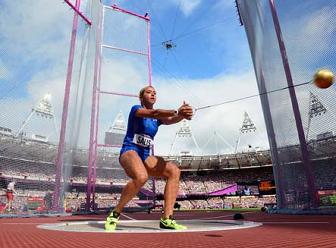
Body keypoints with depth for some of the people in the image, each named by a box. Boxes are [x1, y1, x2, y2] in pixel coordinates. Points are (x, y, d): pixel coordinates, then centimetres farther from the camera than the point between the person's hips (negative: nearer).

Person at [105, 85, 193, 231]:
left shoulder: (158, 117, 15)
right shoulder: (136, 109, -2)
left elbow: (169, 120, -8)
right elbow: (153, 113, -23)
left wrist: (181, 115, -32)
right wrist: (177, 112, -39)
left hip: (145, 156, 7)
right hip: (129, 151, -6)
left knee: (174, 171, -15)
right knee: (141, 177, -37)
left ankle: (166, 219, -15)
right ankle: (114, 215, -15)